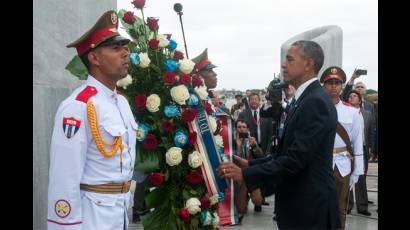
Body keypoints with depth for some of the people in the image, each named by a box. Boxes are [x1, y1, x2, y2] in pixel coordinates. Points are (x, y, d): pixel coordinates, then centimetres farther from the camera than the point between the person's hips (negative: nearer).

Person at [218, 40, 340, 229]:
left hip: (310, 207, -9)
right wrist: (250, 164, 6)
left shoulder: (316, 102, -19)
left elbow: (296, 158, -25)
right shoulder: (304, 99, 13)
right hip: (298, 203, 9)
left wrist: (246, 175, -22)